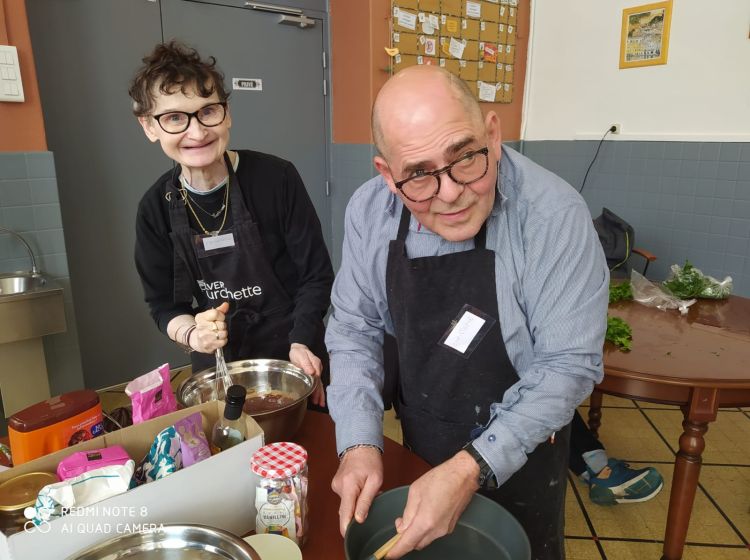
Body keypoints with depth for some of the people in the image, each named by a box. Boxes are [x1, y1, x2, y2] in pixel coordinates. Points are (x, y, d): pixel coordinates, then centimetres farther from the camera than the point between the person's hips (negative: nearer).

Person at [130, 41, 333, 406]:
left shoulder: (275, 178, -16)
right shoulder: (155, 208, -6)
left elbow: (317, 273, -10)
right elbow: (163, 304, 0)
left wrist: (301, 342, -20)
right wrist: (193, 334, -19)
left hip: (291, 356, -2)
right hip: (216, 366, 3)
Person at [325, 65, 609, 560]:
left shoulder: (553, 215, -27)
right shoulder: (369, 211, -14)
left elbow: (568, 363, -23)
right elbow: (354, 328, -7)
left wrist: (473, 469, -31)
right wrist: (359, 442, -18)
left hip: (521, 451, -3)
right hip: (417, 445, 4)